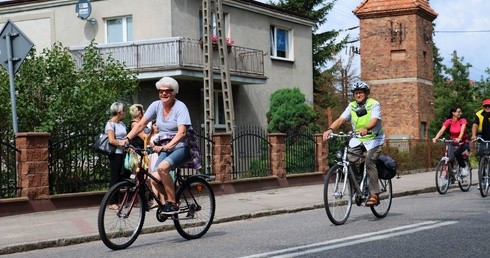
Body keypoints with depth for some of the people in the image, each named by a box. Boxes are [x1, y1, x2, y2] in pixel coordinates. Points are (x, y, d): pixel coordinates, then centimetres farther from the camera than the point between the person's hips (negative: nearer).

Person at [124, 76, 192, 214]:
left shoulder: (180, 107, -14)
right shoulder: (156, 105, 1)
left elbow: (182, 132, -26)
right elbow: (141, 124, -1)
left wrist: (166, 146, -40)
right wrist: (127, 138, -17)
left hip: (180, 147, -5)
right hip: (164, 149, 5)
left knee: (162, 167, -33)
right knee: (155, 180, -14)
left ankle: (172, 204, -19)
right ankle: (166, 202, 15)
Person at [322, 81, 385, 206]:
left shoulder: (374, 104, -11)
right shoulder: (352, 106, 1)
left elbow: (374, 120, -28)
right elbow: (340, 119, -10)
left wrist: (365, 129, -50)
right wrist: (330, 129, -30)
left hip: (373, 139, -4)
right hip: (358, 140, 4)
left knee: (369, 162, -25)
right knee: (348, 161, -15)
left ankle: (374, 195, -22)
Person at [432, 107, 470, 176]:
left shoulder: (463, 121, -11)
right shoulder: (448, 121, -7)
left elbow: (462, 130, -28)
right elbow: (441, 130, -19)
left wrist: (459, 138, -49)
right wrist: (436, 138, -38)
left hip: (463, 142, -2)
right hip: (453, 142, 2)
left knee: (456, 152, -31)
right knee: (450, 158, -14)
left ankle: (464, 167, -9)